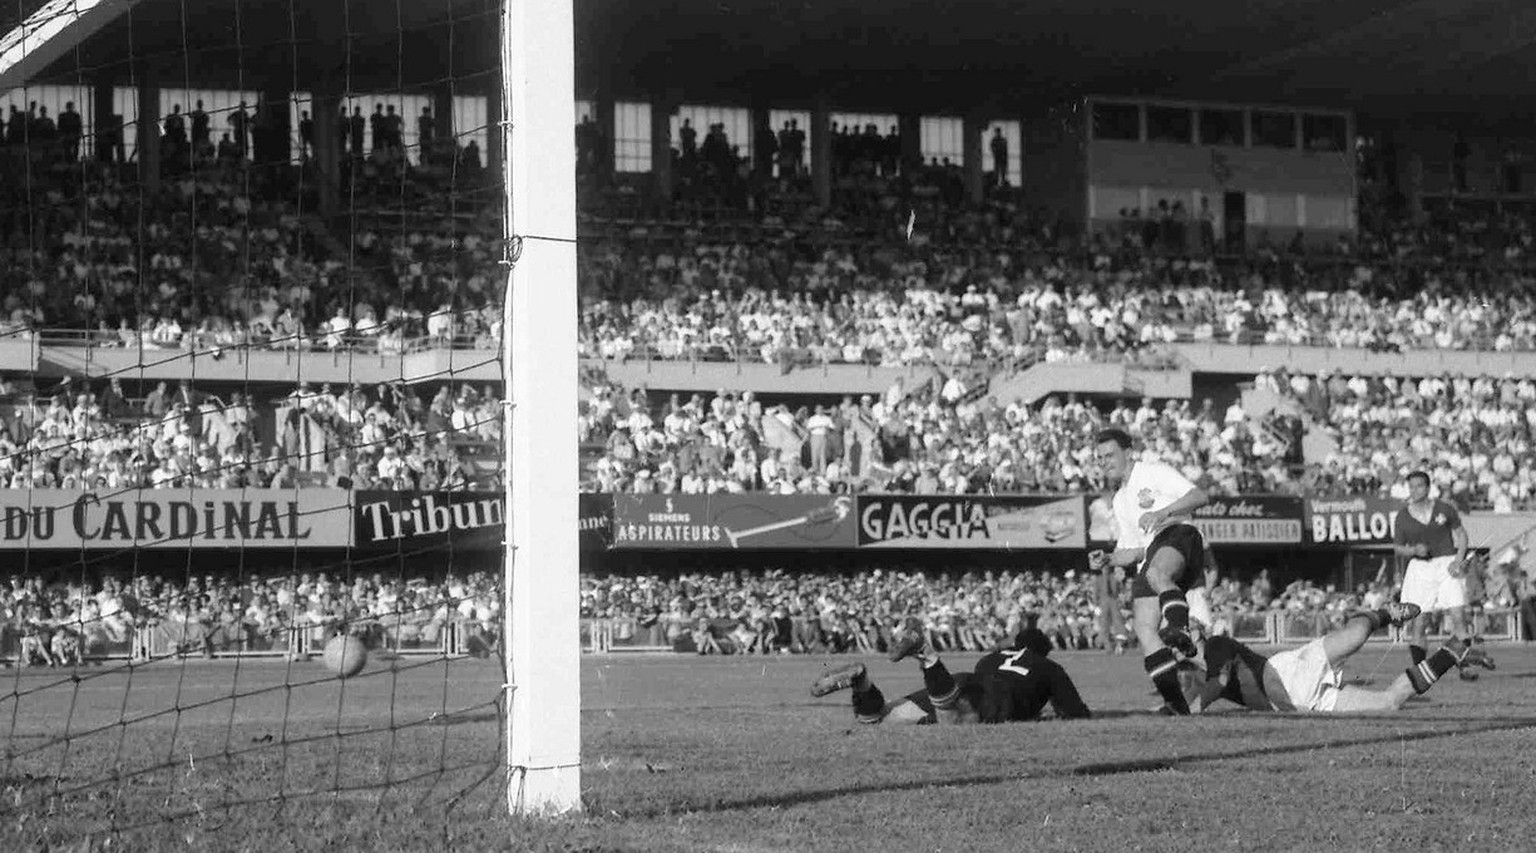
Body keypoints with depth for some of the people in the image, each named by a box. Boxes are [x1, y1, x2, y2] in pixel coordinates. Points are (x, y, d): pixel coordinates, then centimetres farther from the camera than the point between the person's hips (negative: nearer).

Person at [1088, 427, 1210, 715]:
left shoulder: (1152, 471, 10)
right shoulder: (1118, 502, 32)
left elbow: (1199, 496, -2)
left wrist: (1163, 512, -16)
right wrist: (1107, 559, 12)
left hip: (1177, 534, -7)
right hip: (1150, 558, 7)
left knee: (1156, 573, -41)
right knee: (1143, 627, -14)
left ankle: (1181, 631, -62)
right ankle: (1177, 702, -17)